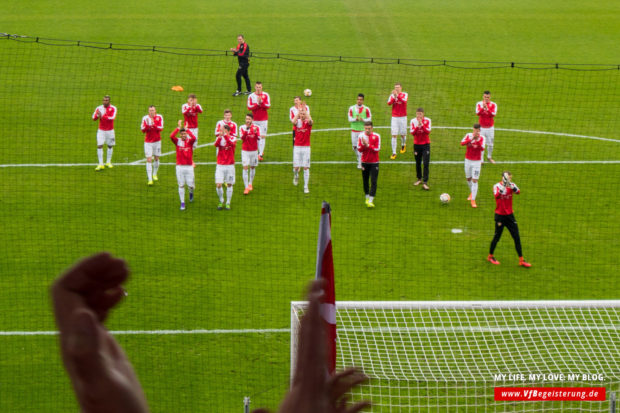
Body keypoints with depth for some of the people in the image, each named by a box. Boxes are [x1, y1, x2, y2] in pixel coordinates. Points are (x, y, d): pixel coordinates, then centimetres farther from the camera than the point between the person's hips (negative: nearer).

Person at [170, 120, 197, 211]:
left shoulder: (190, 141, 0)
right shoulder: (177, 141, 0)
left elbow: (194, 138, -24)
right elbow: (171, 136, -20)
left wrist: (187, 129, -17)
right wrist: (179, 127, -18)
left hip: (189, 167, 0)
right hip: (180, 167, 0)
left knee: (190, 185, 2)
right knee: (181, 185, 3)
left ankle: (191, 192, 39)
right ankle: (182, 203, 13)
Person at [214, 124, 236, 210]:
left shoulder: (233, 138, -3)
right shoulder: (220, 138, -1)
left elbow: (231, 143, -28)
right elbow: (216, 144, -24)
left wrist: (225, 135, -41)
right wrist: (220, 136, -42)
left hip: (230, 165, 0)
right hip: (220, 165, 0)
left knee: (229, 185, 6)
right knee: (218, 185, -6)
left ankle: (228, 203, 19)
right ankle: (221, 201, 16)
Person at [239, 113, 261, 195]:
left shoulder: (256, 128, -3)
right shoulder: (243, 127, -4)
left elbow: (258, 138, -14)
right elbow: (242, 138, -16)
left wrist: (255, 132, -32)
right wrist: (246, 131, -31)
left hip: (254, 151, 1)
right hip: (245, 151, -1)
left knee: (253, 167, 12)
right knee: (245, 168, -9)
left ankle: (250, 184, 31)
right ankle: (246, 187, -10)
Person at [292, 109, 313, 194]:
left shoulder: (308, 122, -1)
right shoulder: (297, 122, 1)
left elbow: (311, 121, -26)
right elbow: (294, 121, -24)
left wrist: (305, 110, -23)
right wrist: (299, 111, -25)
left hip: (306, 147, 0)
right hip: (297, 147, 0)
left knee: (306, 167, -2)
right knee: (296, 167, -1)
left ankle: (306, 186, 5)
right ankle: (296, 176, 34)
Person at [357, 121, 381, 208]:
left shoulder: (376, 136, -7)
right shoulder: (361, 136, -1)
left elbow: (377, 149, -11)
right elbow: (359, 149, -5)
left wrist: (368, 145, -20)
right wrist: (363, 144, -24)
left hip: (374, 162, -2)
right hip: (365, 162, 2)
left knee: (373, 181, -9)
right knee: (365, 181, 8)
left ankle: (371, 201, -11)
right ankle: (367, 197, 26)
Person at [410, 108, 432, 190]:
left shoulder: (427, 120, -5)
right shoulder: (413, 121, -2)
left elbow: (428, 131, -16)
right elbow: (412, 132, -10)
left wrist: (422, 124, -25)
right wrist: (417, 126, -24)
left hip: (425, 144, -2)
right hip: (417, 144, 2)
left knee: (426, 164, -9)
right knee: (418, 163, 11)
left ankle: (425, 182, -10)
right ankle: (419, 179, 29)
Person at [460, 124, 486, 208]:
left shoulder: (482, 138, -9)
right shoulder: (468, 135, -4)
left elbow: (482, 149, -24)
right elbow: (462, 143, -22)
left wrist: (477, 140, -34)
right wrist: (472, 139, -33)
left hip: (477, 162, -3)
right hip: (468, 160, 3)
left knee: (475, 180, -8)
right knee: (468, 179, 15)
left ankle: (473, 200, -5)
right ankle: (472, 193, 42)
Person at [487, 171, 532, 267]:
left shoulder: (511, 185, -1)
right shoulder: (497, 186, -11)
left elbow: (518, 192, -23)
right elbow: (497, 195, -32)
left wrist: (511, 185, -40)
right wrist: (504, 184, -44)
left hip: (510, 215, 4)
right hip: (500, 215, -4)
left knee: (517, 237, 3)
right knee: (497, 237, 5)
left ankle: (521, 260, 9)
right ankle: (490, 256, 26)